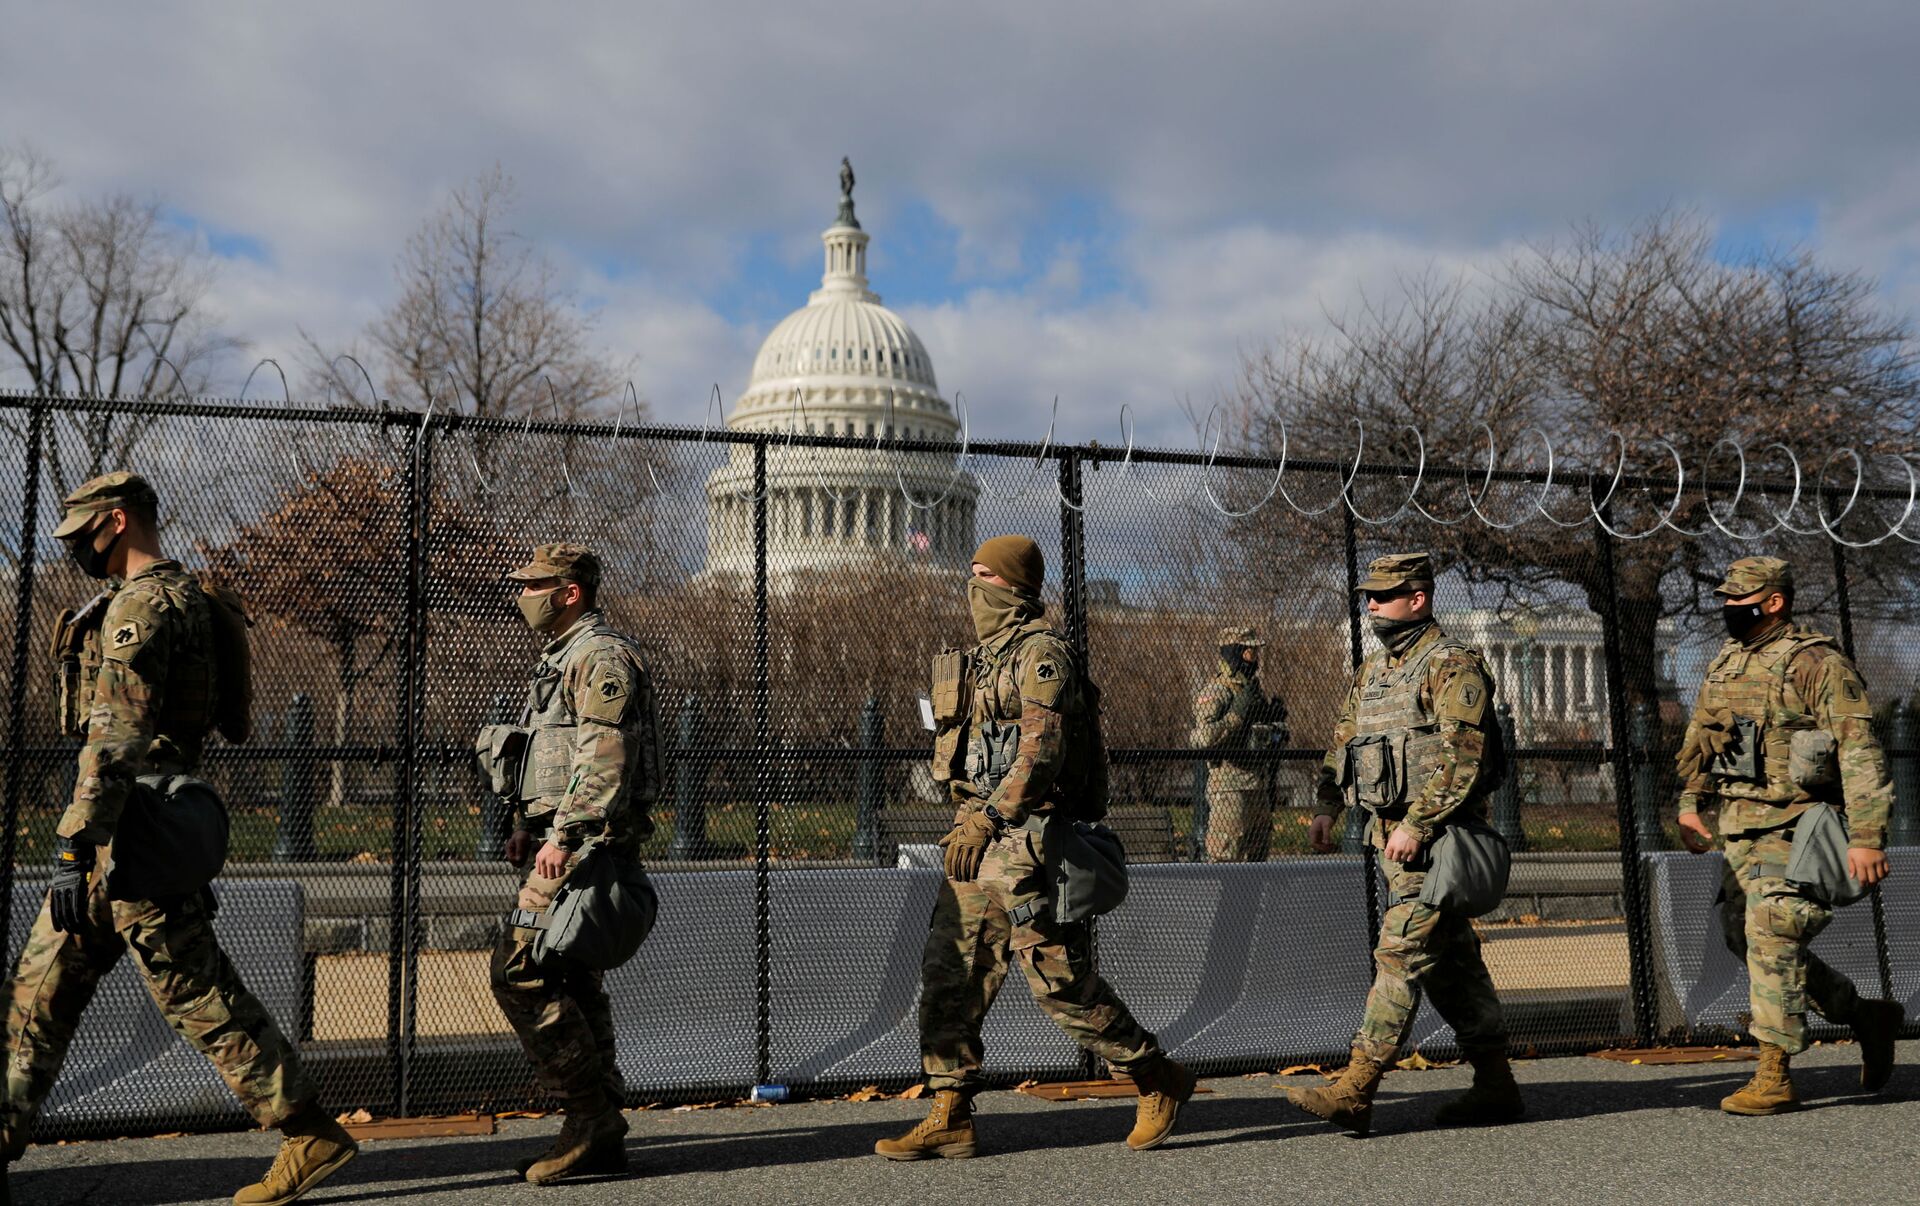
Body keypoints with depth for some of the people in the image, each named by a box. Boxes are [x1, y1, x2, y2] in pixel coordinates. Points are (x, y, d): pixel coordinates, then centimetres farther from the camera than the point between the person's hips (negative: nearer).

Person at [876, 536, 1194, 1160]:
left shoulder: (1041, 652, -11)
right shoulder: (984, 657, 18)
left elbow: (1043, 750, -22)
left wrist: (987, 818, -27)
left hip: (1027, 839, -9)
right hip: (980, 841, 9)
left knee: (1062, 981, -4)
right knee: (948, 975, 5)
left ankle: (1159, 1080, 15)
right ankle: (949, 1120, 11)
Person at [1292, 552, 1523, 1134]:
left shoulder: (1452, 666, -9)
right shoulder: (1372, 671, 17)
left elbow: (1461, 758, -18)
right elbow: (1344, 741, 19)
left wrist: (1416, 824, -22)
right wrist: (1327, 808, 7)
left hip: (1435, 838, -9)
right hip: (1393, 835, 9)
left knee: (1401, 955, -11)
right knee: (1452, 962, 13)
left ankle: (1355, 1091, -12)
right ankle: (1496, 1086, 22)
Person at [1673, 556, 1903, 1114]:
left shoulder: (1817, 664, -12)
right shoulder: (1726, 661, 12)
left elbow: (1859, 753, -17)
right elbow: (1699, 735, 22)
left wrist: (1866, 838, -24)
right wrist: (1690, 804, 14)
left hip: (1793, 826, -9)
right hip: (1739, 826, 9)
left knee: (1770, 935, -15)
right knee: (1742, 934, 11)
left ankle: (1775, 1077, -6)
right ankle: (1866, 1016, 29)